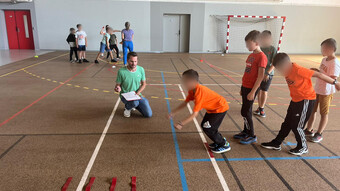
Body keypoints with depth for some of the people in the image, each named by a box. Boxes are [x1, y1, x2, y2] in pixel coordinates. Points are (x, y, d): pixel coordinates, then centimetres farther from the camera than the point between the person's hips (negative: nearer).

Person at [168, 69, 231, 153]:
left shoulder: (199, 93, -34)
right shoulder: (192, 90, -7)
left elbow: (195, 114, -34)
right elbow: (185, 103, -1)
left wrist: (181, 124, -32)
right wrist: (172, 113, -8)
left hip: (220, 108, -9)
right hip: (212, 108, 9)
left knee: (208, 128, -9)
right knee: (204, 125, 11)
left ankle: (224, 145, 11)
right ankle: (220, 140, 29)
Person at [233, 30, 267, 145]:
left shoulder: (261, 57, -15)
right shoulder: (251, 55, 12)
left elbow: (260, 76, -18)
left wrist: (252, 92, -20)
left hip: (251, 89, -8)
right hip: (245, 87, 8)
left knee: (245, 112, -3)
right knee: (246, 111, 16)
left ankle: (251, 136, 11)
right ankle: (246, 132, 29)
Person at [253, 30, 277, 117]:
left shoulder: (272, 49, -7)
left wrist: (267, 73, -20)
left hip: (268, 74, -3)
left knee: (264, 91, 2)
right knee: (259, 90, 8)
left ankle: (261, 108, 16)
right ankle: (260, 107, 21)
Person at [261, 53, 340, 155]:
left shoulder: (298, 70, -26)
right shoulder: (289, 70, -2)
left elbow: (319, 74, -21)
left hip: (306, 100, -9)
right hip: (296, 100, 9)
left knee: (296, 126, -1)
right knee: (287, 123, 14)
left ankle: (303, 147, 21)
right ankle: (277, 143, 24)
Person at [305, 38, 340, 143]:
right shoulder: (324, 59, 6)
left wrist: (318, 73, -26)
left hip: (326, 92, -8)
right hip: (317, 89, 8)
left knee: (324, 113, 7)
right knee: (312, 110, 16)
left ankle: (319, 134, 19)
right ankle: (309, 130, 30)